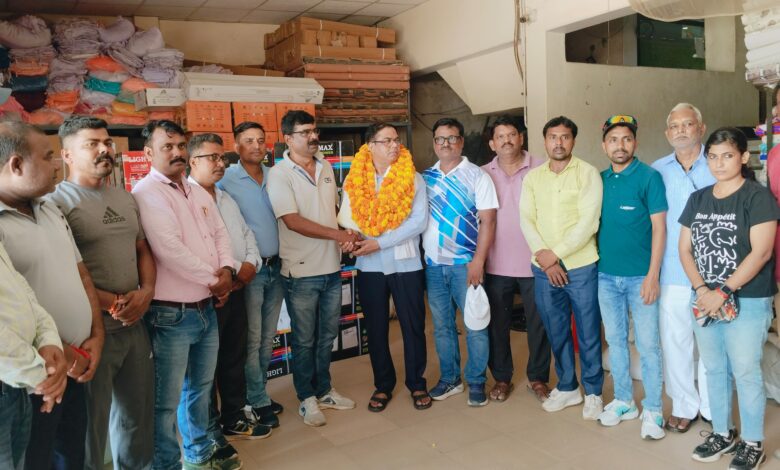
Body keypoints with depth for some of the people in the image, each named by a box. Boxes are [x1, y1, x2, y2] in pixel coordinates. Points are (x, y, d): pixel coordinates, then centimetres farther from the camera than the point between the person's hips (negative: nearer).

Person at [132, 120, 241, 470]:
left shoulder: (198, 192, 13)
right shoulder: (146, 194, -13)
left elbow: (220, 233, 12)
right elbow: (170, 249, -22)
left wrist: (227, 269, -8)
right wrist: (213, 279, -13)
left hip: (206, 308, 8)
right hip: (171, 314, -8)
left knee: (200, 387, 22)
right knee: (167, 400, 3)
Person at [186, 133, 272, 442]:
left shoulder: (227, 200, 17)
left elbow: (246, 235, 20)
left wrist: (251, 263, 0)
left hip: (236, 289, 8)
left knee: (235, 357, 16)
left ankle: (234, 419, 31)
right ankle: (210, 431, 19)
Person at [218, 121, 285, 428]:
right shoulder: (225, 180, -7)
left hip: (275, 267, 5)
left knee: (268, 337, 14)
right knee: (252, 339, 3)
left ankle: (258, 392, 28)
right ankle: (258, 402, 16)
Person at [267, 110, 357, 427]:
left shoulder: (325, 167, 9)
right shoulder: (279, 174, -11)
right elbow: (293, 221, -19)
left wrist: (347, 236, -1)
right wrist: (338, 234, -20)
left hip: (331, 267, 6)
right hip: (301, 272, -6)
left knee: (327, 336, 17)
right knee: (304, 340, 8)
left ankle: (324, 391, 34)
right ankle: (307, 399, 25)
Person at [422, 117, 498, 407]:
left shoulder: (476, 176, -2)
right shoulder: (425, 178, 10)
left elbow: (487, 221, -7)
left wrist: (478, 260, -15)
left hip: (465, 263, -4)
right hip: (432, 264, 4)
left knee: (475, 325, 3)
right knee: (441, 326, 13)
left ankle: (476, 382, 17)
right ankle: (449, 378, 27)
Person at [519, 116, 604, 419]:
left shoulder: (587, 173, -3)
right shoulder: (533, 177, 9)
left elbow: (588, 223, -12)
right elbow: (526, 220, 1)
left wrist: (555, 253, -14)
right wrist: (544, 258, -11)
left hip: (580, 266, -3)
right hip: (543, 269, 4)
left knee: (588, 333, 5)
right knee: (556, 332, 13)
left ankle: (593, 392, 23)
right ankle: (567, 387, 30)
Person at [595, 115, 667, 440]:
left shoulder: (649, 177, -6)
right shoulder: (599, 180, 7)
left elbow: (659, 227, -9)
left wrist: (653, 275, -14)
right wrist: (593, 265, 5)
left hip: (640, 276, -4)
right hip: (606, 276, 5)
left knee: (648, 345, 3)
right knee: (615, 341, 13)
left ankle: (653, 410, 17)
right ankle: (623, 401, 28)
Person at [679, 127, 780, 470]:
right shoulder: (698, 199, 9)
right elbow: (684, 248, 7)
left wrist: (723, 292, -18)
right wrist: (701, 290, -7)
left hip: (747, 302, -5)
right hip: (704, 300, 5)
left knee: (745, 372, 2)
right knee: (714, 369, 14)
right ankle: (722, 433, 30)